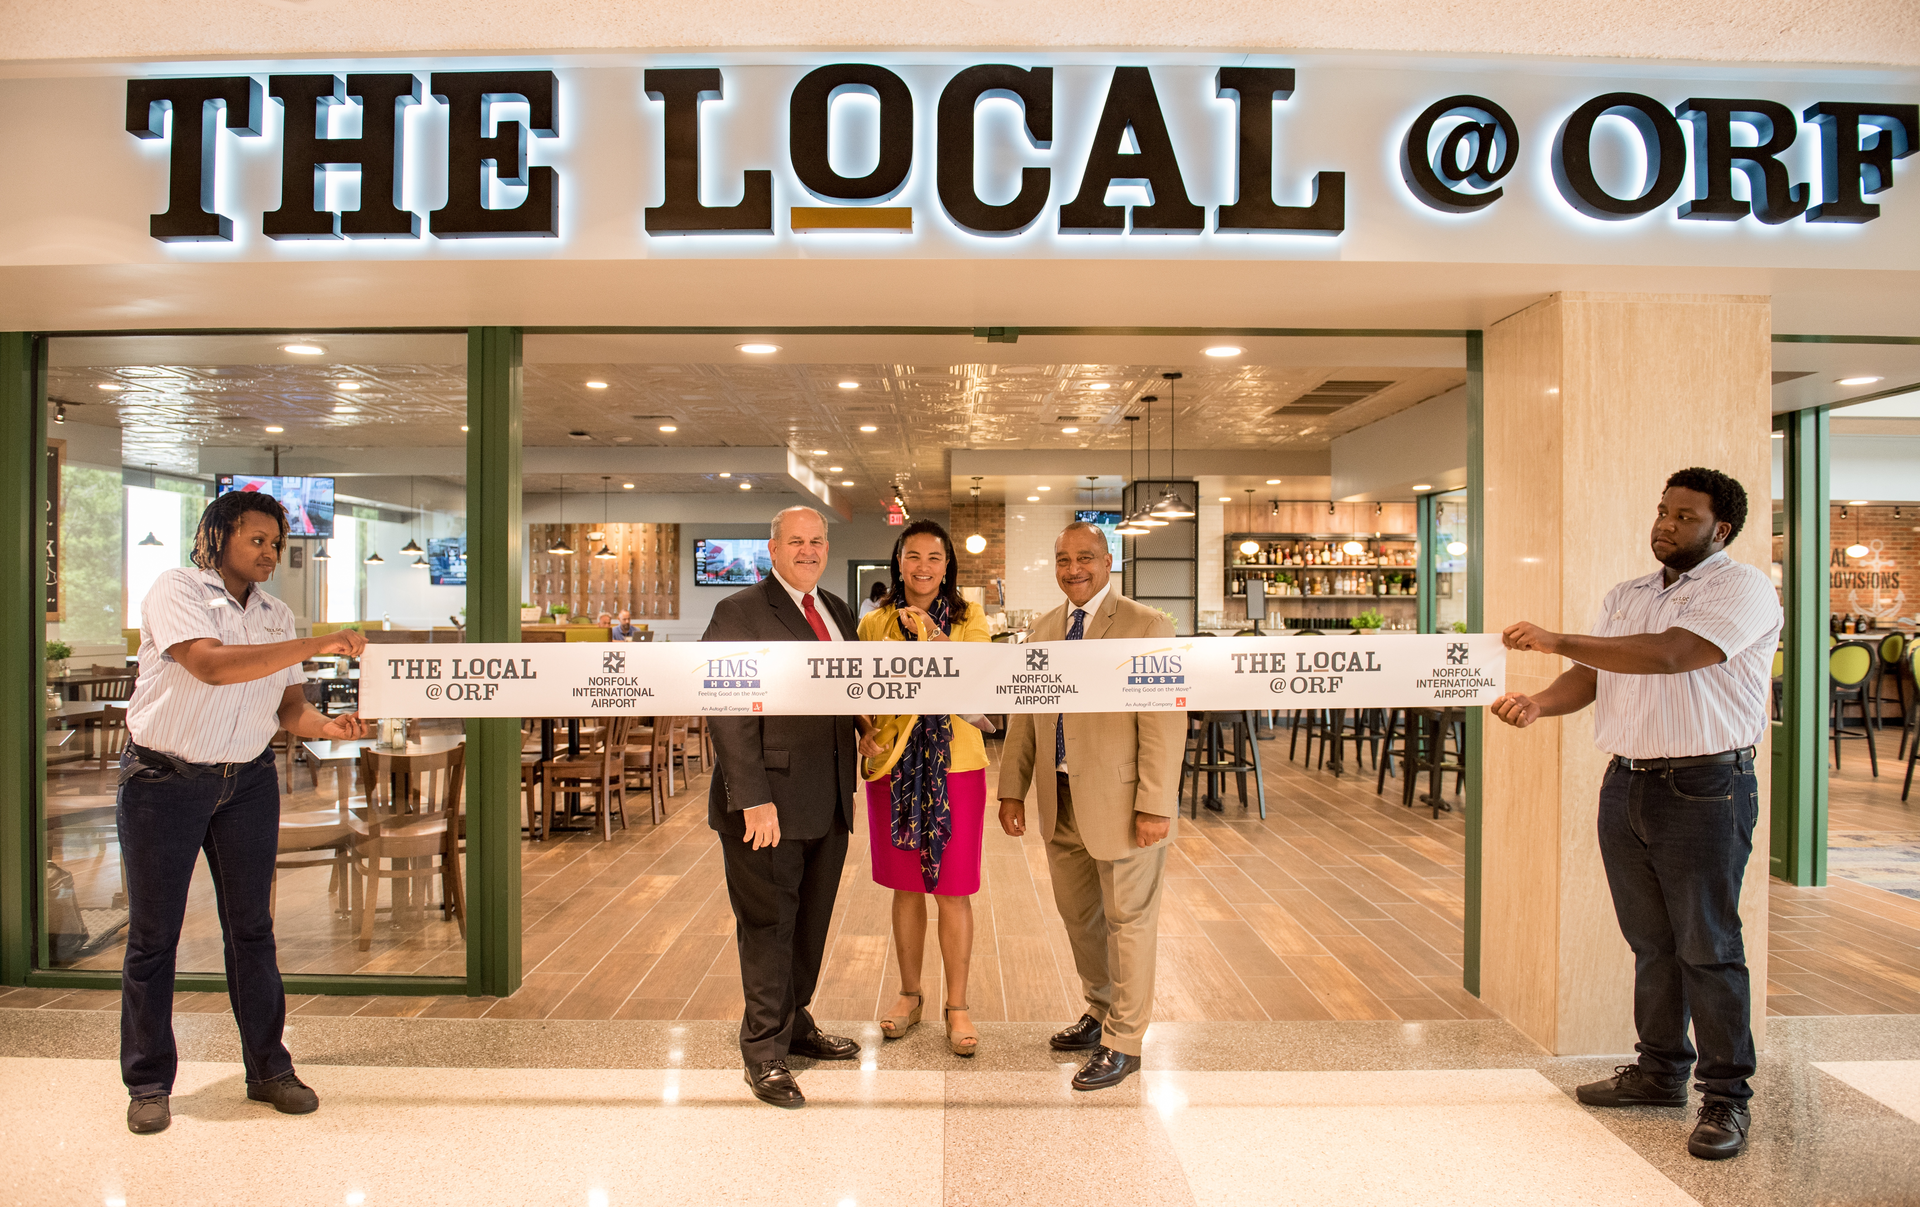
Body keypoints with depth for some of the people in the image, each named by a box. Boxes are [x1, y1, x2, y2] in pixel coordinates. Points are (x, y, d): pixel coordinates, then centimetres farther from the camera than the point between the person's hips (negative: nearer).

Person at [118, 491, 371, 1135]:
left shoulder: (277, 615, 8)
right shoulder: (175, 591, -9)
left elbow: (290, 705, 4)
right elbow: (212, 665, -26)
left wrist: (327, 725, -18)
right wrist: (315, 644, -30)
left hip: (248, 780, 5)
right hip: (164, 779, -4)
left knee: (251, 927, 9)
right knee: (153, 933, 4)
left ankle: (268, 1070, 19)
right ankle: (148, 1082, 18)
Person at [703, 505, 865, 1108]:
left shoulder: (837, 611, 14)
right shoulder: (739, 612, -8)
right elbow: (730, 714, -15)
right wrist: (753, 798, -20)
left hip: (829, 801, 7)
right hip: (769, 799, -7)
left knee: (810, 921, 17)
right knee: (768, 923, 4)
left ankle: (795, 1023, 34)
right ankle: (764, 1051, 17)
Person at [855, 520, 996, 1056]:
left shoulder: (969, 619, 1)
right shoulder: (874, 624, 6)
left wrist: (934, 638, -21)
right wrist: (868, 733, -8)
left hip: (955, 765, -1)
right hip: (895, 767, 2)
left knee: (953, 891, 3)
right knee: (906, 888, 12)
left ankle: (956, 1006, 18)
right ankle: (910, 995, 29)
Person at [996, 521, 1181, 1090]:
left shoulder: (1147, 627, -10)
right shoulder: (1043, 630, 10)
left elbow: (1164, 723, -14)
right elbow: (1023, 713, 13)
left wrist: (1154, 807, -18)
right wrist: (1012, 789, 8)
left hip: (1121, 805, -6)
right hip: (1061, 806, 6)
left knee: (1127, 922, 7)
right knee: (1078, 916, 19)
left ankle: (1122, 1044, 22)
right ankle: (1101, 1013, 40)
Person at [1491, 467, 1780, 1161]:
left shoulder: (1743, 589, -7)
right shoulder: (1624, 597, 15)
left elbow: (1670, 654, -23)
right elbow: (1590, 677, 7)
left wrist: (1557, 642, -26)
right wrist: (1540, 702, -14)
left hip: (1705, 790, -6)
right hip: (1626, 784, 6)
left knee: (1708, 947, -1)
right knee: (1651, 941, 14)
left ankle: (1727, 1096, 11)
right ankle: (1660, 1071, 27)